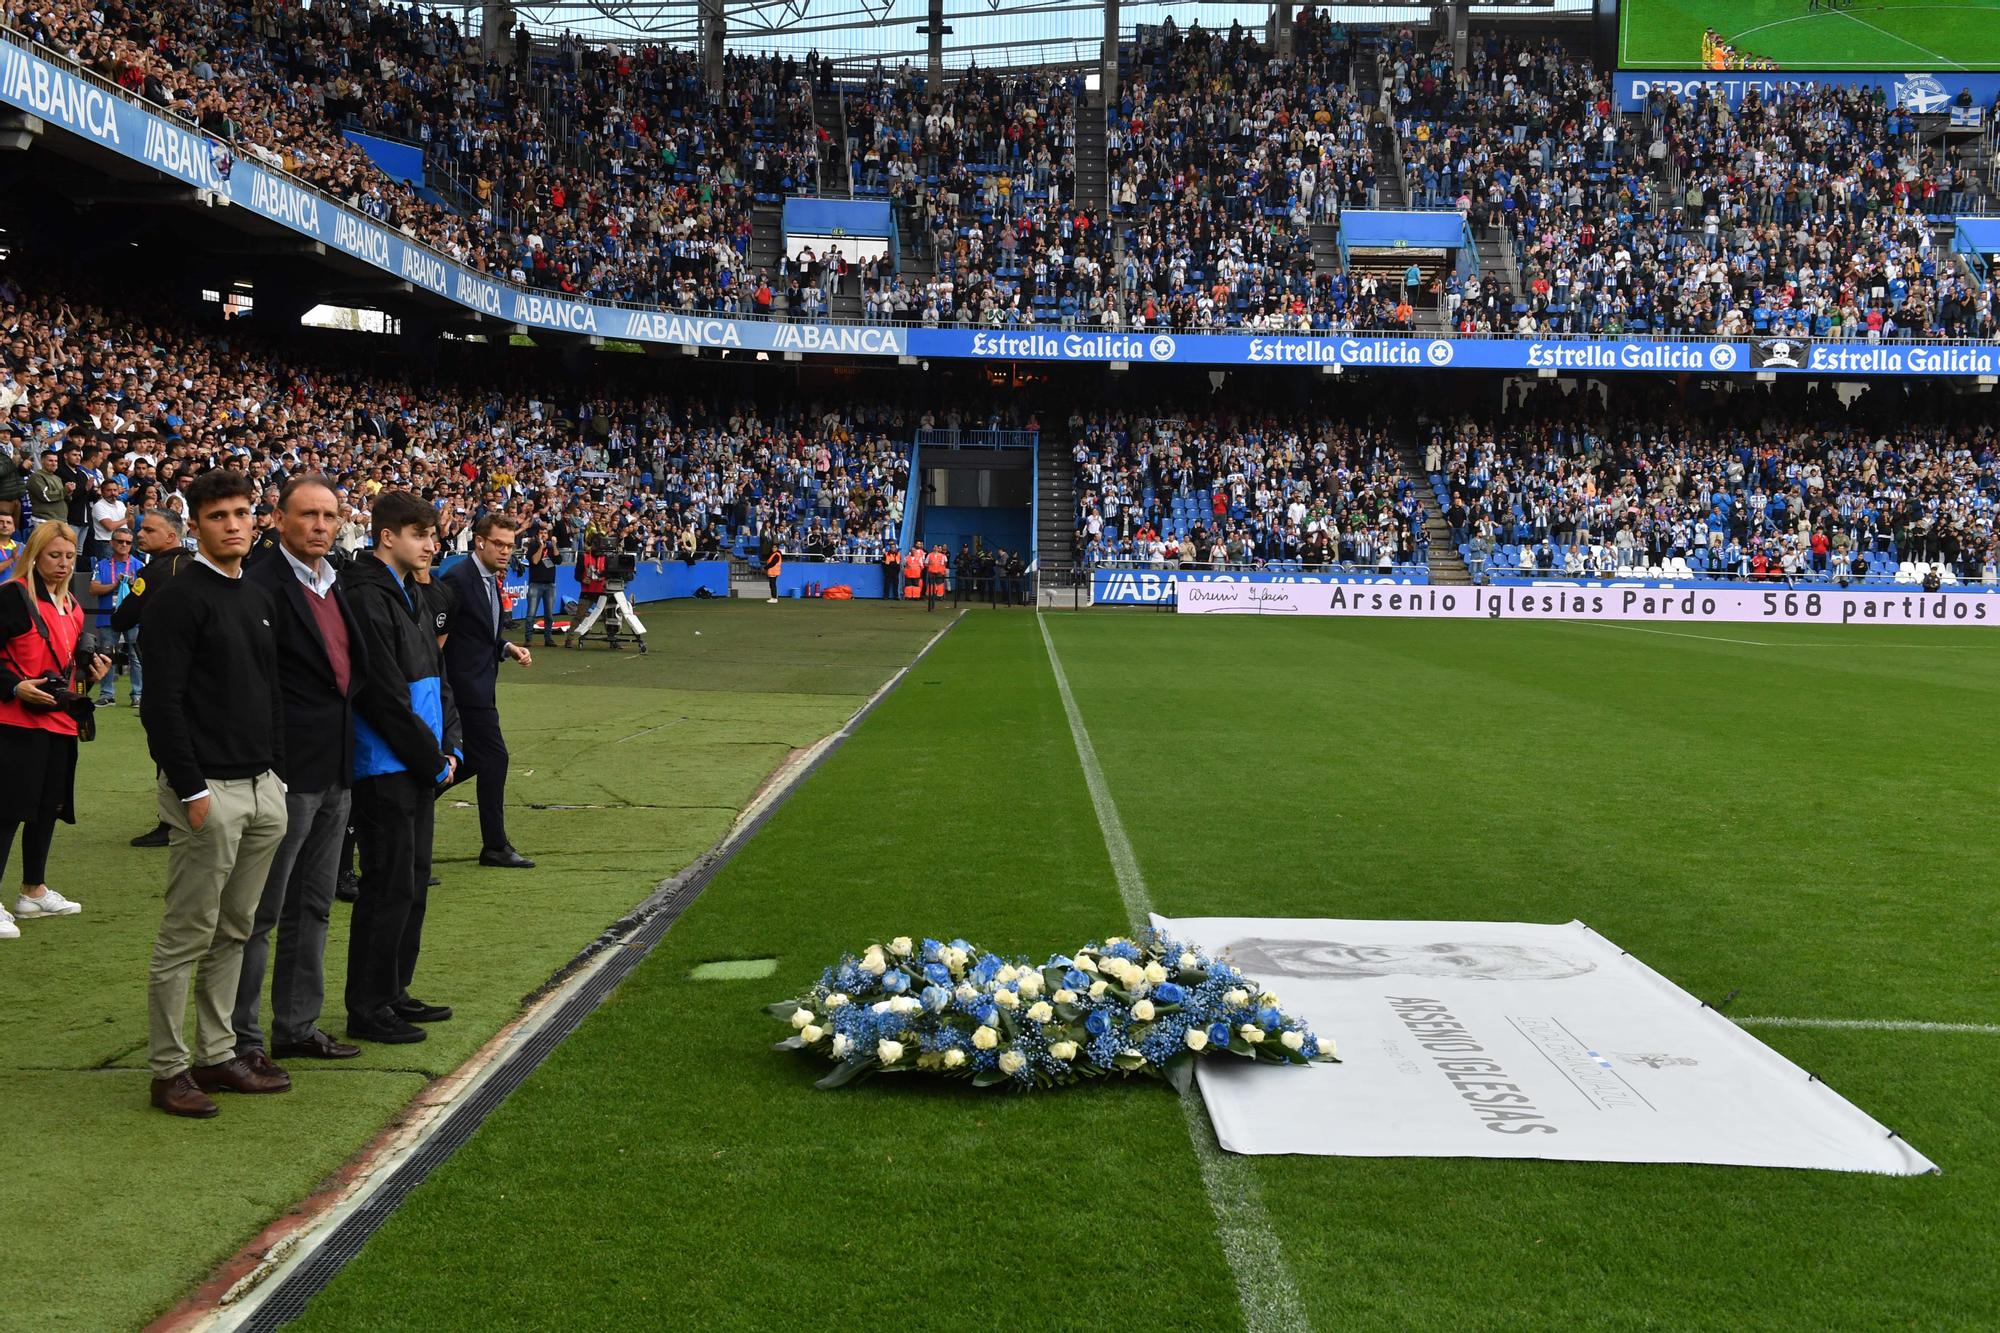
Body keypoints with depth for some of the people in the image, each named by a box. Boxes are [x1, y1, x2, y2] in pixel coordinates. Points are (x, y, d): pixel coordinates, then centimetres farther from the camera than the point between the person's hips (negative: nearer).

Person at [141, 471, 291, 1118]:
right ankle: (169, 1070, 8)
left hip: (264, 789, 8)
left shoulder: (259, 599, 16)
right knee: (187, 937, 0)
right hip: (209, 791, -8)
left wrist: (278, 772, 14)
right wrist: (193, 790, -17)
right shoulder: (178, 600, -9)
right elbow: (162, 704, -14)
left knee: (234, 932, 13)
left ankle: (217, 1056, 22)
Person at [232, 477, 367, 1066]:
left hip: (334, 773, 9)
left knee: (312, 907, 17)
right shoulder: (262, 588, -14)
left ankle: (296, 1025, 28)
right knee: (260, 911, 1)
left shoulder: (336, 584, 12)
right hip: (286, 774, -9)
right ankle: (241, 1037, 11)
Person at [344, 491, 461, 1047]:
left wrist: (449, 747, 5)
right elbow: (386, 697, -18)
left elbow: (437, 678, 18)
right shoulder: (367, 599, -15)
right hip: (384, 768, -9)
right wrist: (433, 760, -12)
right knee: (389, 886, -4)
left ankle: (394, 992, 25)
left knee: (414, 882, 14)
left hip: (421, 767, 10)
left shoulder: (414, 598, 15)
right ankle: (367, 1009, 5)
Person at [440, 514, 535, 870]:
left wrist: (508, 648, 3)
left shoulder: (493, 580, 12)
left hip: (479, 685, 9)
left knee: (472, 759, 15)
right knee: (494, 757, -6)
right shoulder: (457, 579, -16)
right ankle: (495, 846, 2)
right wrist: (444, 689, -18)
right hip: (465, 685, -9)